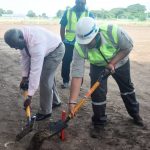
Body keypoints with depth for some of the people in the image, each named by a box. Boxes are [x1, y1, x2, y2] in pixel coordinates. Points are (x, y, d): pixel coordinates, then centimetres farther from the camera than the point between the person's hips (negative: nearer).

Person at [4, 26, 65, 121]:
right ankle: (55, 101, 39)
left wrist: (30, 96, -36)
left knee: (45, 80, -9)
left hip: (56, 50, -8)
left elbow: (35, 71, -40)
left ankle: (45, 111, 7)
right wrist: (24, 76, -1)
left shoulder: (35, 43, -41)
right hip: (47, 49, 8)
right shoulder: (20, 37, -17)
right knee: (48, 77, 19)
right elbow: (25, 57, -1)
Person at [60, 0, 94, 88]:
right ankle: (65, 81, 20)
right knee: (66, 62, 6)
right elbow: (62, 27, 5)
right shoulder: (68, 12, 2)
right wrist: (63, 40, 0)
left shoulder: (89, 14, 1)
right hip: (68, 42, 1)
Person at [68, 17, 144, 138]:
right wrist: (72, 102, -41)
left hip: (120, 61, 0)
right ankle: (99, 123, 11)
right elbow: (77, 75, -38)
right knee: (97, 93, -12)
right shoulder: (79, 48, -36)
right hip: (98, 66, 0)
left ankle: (135, 113, 42)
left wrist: (112, 63, -30)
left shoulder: (113, 31, -42)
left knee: (127, 88, 17)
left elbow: (128, 46, -23)